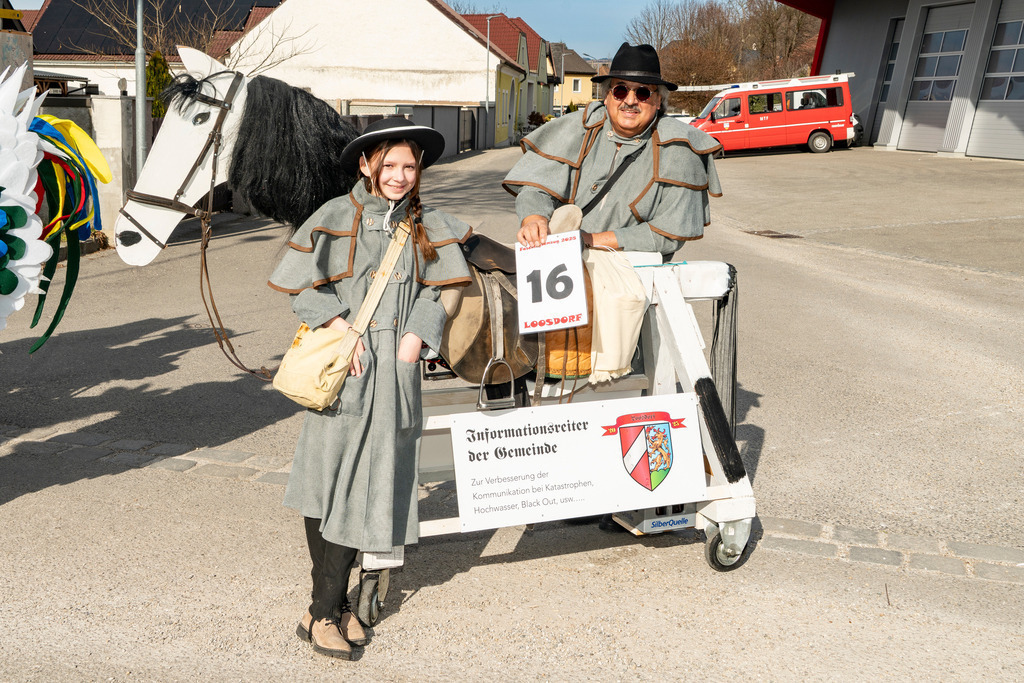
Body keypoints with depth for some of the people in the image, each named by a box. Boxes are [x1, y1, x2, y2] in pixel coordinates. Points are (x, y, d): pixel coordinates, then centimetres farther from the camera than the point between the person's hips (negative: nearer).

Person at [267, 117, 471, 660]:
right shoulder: (336, 217, -1)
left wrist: (416, 338, -7)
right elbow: (303, 286, -2)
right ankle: (326, 611, 14)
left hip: (395, 367, 4)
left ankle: (328, 608, 20)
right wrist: (339, 324, -14)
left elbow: (430, 292, 9)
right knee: (328, 479, 0)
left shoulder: (422, 225, 10)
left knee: (371, 481, 6)